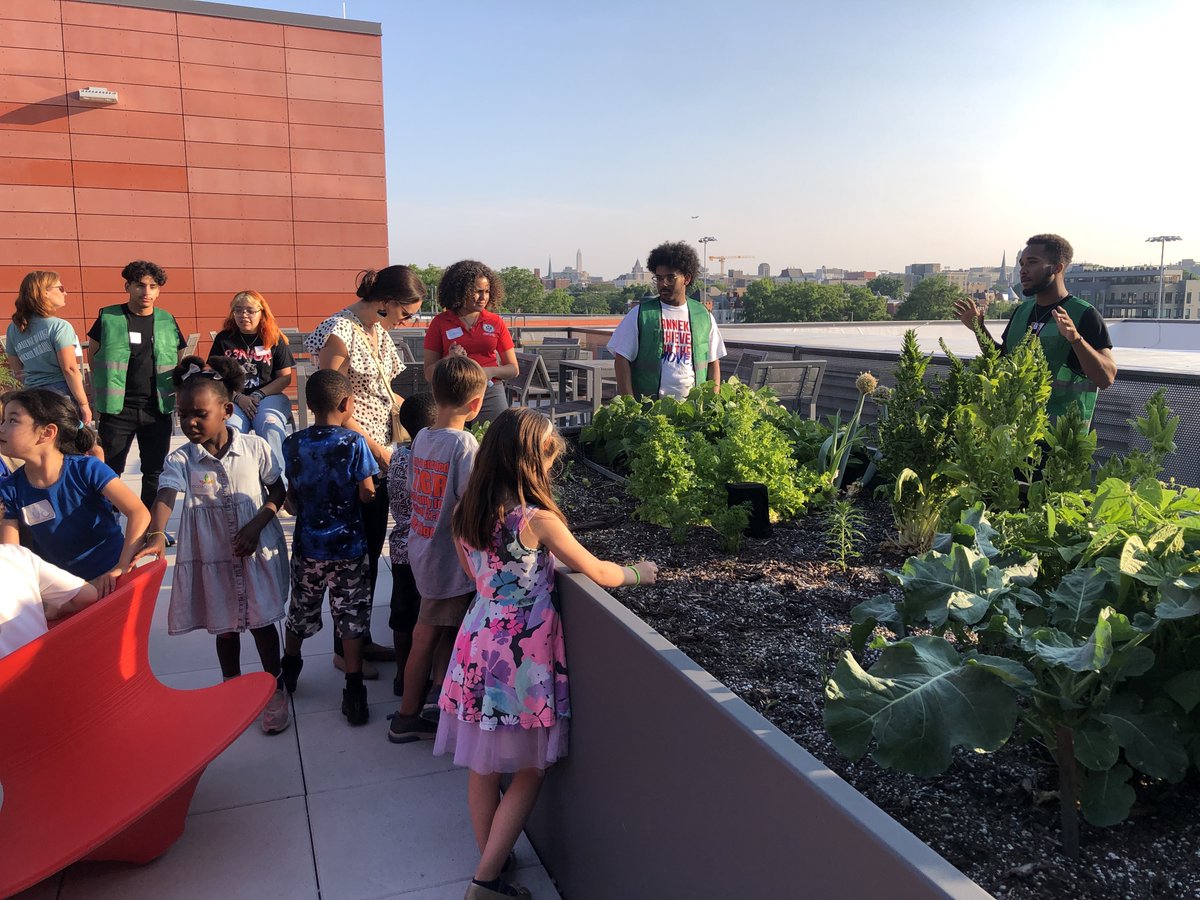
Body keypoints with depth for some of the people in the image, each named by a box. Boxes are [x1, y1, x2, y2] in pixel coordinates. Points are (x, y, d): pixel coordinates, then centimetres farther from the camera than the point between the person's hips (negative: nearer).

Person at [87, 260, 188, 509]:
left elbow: (180, 361, 15)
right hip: (117, 409, -2)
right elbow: (94, 358, 7)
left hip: (158, 409, 2)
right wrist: (101, 396, 3)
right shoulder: (108, 318, 0)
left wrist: (176, 395, 4)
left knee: (155, 472, 10)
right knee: (110, 471, 3)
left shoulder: (167, 321, 7)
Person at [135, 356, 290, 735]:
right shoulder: (182, 459, -9)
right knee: (224, 626, 15)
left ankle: (275, 690, 27)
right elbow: (165, 497, -26)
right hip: (211, 556, 1)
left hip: (257, 551, -1)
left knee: (262, 622, 8)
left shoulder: (255, 448, -9)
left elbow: (278, 490, 0)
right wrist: (156, 535, -45)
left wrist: (257, 523, -15)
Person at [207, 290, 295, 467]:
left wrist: (258, 396, -8)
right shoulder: (224, 339, 11)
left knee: (270, 427, -34)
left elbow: (285, 377, 5)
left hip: (269, 396, -1)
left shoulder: (275, 339, 9)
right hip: (233, 399, 1)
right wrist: (239, 398, -8)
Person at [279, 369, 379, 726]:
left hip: (307, 547, 3)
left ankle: (288, 673, 41)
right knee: (351, 620, 5)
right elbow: (367, 494, -12)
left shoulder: (293, 444, -3)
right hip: (348, 548, -3)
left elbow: (291, 497, 3)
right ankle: (353, 691, 9)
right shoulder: (354, 442, -13)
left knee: (300, 615, 21)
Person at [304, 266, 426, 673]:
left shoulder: (378, 329, 9)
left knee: (372, 548, 15)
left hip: (378, 456, 9)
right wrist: (376, 448, -15)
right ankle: (345, 650, 19)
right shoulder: (340, 332, -17)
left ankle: (362, 637, 29)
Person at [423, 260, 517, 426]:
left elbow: (513, 369, 9)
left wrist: (490, 371, -9)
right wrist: (449, 360, -13)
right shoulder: (440, 323, 4)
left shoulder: (495, 322, 7)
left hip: (491, 395, 1)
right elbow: (429, 374, 5)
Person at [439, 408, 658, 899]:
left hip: (478, 648, 7)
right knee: (528, 772, 10)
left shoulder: (467, 514, 1)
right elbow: (598, 573, -8)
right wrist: (638, 572, 11)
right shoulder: (538, 519, -19)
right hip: (523, 656, -6)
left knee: (483, 767, 18)